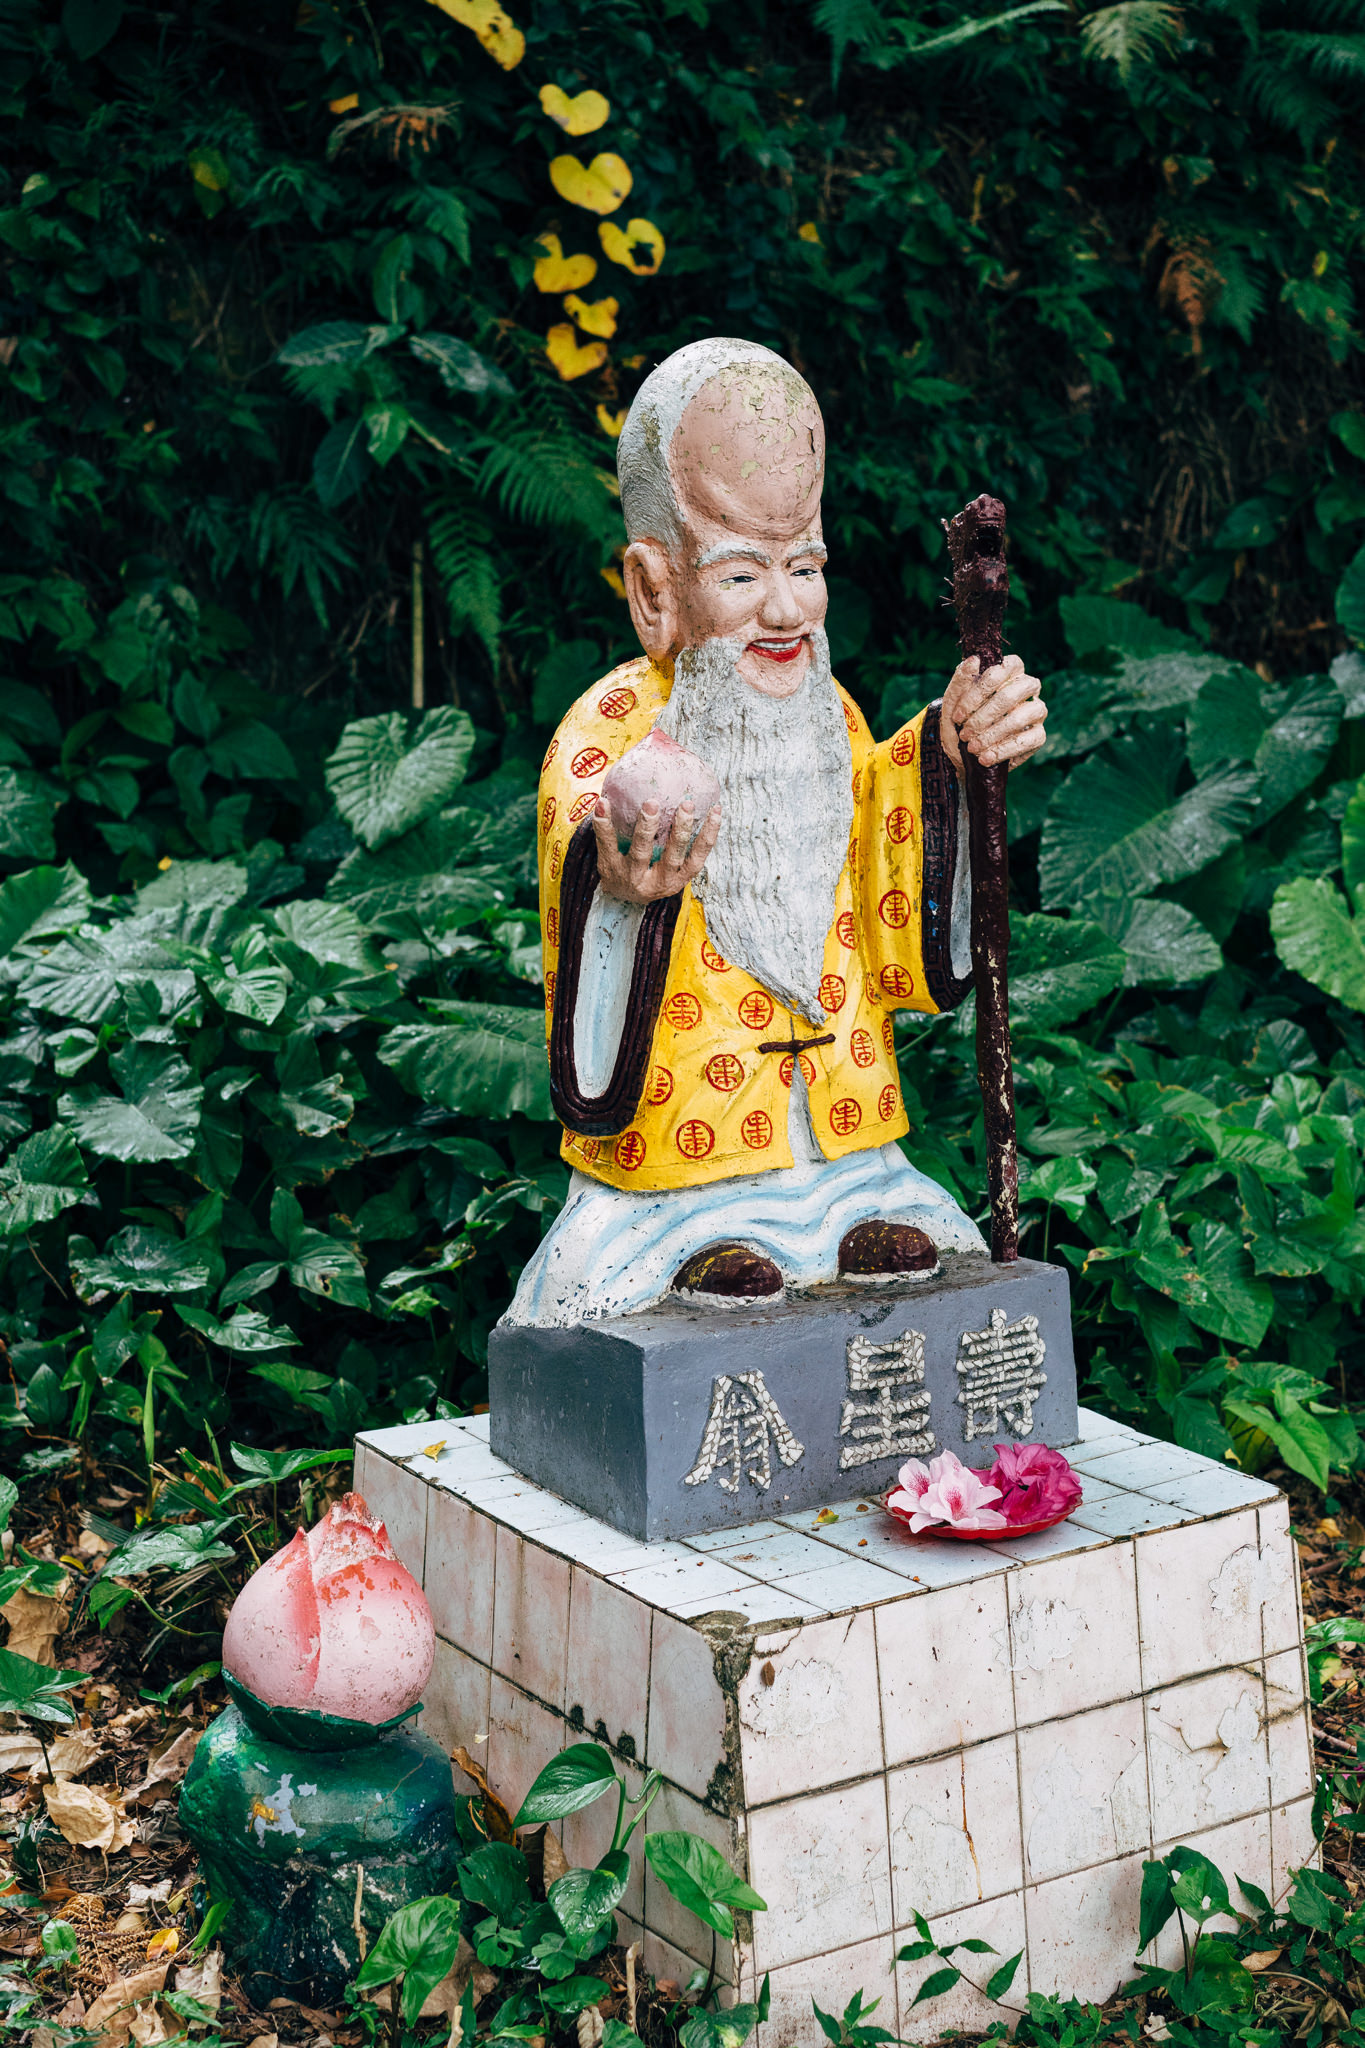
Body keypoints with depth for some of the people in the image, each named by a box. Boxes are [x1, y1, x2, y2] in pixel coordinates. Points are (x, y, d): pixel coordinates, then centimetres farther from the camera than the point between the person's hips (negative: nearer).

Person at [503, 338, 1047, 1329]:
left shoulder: (835, 724, 7)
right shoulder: (605, 748, -11)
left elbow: (915, 966, 8)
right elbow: (593, 1085, -16)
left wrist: (951, 762, 0)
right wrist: (628, 899, -36)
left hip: (854, 1175, 5)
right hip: (671, 1204, -5)